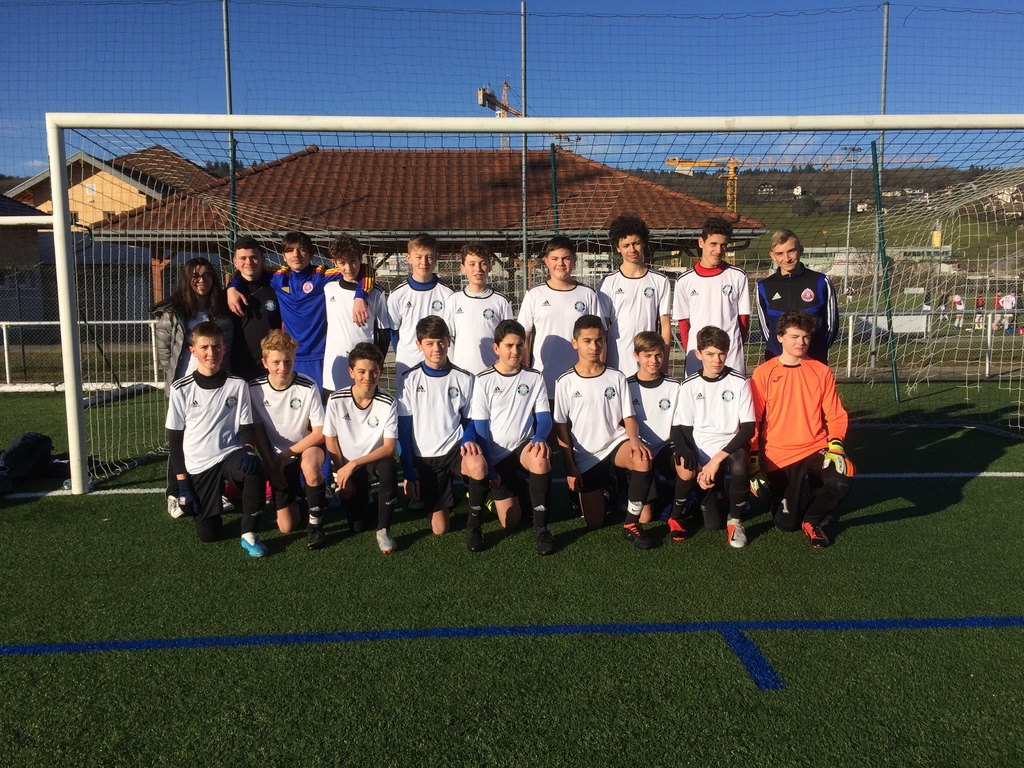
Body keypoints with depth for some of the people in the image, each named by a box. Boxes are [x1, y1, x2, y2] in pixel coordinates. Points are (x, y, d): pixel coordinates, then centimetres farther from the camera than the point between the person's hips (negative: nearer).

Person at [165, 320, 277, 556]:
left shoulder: (237, 386, -1)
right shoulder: (181, 389, -2)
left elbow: (247, 427, 2)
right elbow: (175, 439, 2)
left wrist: (248, 449, -22)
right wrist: (182, 483, -1)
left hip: (231, 455, 0)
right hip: (198, 466, 1)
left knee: (254, 468, -36)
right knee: (208, 533, -4)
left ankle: (249, 534, -19)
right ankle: (217, 498, 31)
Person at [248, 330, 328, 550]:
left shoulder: (308, 387, -19)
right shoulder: (254, 389, -13)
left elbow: (320, 433, -15)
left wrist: (286, 455, -17)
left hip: (307, 447, -2)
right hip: (277, 458, 2)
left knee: (310, 465, -40)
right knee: (287, 526, -4)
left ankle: (315, 523, -17)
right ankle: (297, 495, 30)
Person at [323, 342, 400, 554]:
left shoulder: (388, 403, -20)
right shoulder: (336, 400, -16)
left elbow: (389, 447, -22)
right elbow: (331, 442, -4)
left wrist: (353, 465, -28)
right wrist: (343, 474, -5)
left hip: (375, 459, -1)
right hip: (346, 464, 1)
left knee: (389, 468, -38)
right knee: (357, 525, -6)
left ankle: (383, 529, -20)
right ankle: (361, 493, 30)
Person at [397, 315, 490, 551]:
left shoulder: (463, 379, 1)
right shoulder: (409, 380, 0)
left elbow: (469, 420, 9)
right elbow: (403, 429, 0)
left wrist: (468, 440, -15)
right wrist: (409, 473, -4)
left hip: (455, 449, 0)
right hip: (425, 458, 0)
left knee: (479, 466, -37)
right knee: (440, 529, -3)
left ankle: (473, 524, -12)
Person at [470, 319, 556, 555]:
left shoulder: (534, 377, 2)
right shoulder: (484, 380, -4)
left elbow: (544, 417, -3)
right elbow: (480, 426, -5)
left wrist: (539, 438, -26)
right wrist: (488, 467, -11)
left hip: (525, 446, 1)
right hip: (498, 455, 0)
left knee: (541, 461, -38)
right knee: (510, 522, -4)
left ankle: (541, 528, -22)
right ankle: (495, 491, 31)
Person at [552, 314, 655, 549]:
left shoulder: (616, 377, 2)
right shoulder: (565, 382, -3)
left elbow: (628, 417, 2)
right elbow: (561, 428, -1)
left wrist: (634, 440, -21)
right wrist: (570, 468, -6)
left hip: (615, 443, 0)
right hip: (585, 456, 0)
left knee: (643, 459, -36)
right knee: (594, 523, -1)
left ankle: (631, 524, -19)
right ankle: (598, 489, 34)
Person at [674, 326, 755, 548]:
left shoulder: (739, 383, -5)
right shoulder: (690, 385, -1)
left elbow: (748, 428, -9)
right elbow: (685, 431, 2)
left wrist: (718, 458, -20)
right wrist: (698, 468, -10)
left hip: (731, 448, 0)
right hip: (701, 453, 1)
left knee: (739, 465, -39)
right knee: (712, 523, -12)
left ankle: (735, 519, -12)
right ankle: (712, 493, 25)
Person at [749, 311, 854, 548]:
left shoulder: (821, 371, 3)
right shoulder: (763, 373, -2)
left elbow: (836, 416, 5)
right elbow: (753, 421, 0)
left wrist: (835, 446, -13)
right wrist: (754, 463, -3)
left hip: (816, 449, 1)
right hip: (779, 456, -1)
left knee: (842, 482, -30)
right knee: (786, 523, -3)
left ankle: (813, 520, 1)